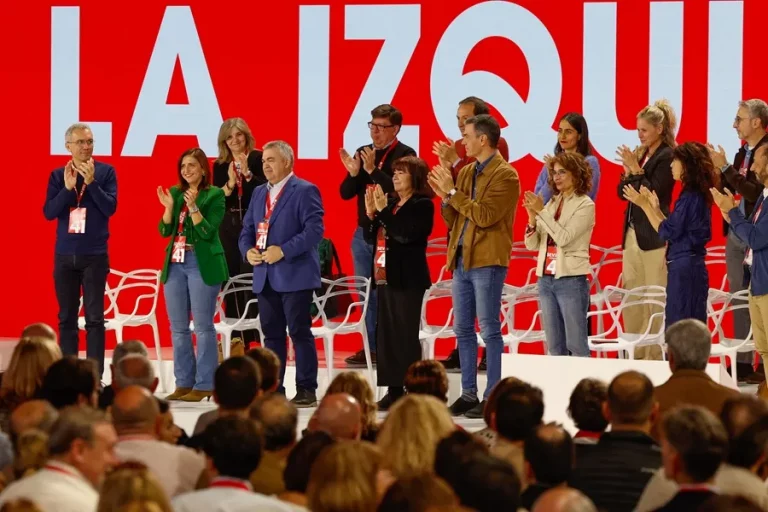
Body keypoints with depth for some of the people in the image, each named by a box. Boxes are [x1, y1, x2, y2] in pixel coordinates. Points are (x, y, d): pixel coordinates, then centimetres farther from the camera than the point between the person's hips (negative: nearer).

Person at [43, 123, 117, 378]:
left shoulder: (106, 171, 0)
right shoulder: (58, 175, 6)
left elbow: (110, 207, -9)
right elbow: (49, 212, -2)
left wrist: (91, 182, -19)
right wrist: (67, 188, -15)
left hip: (94, 254, -3)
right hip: (64, 254, 3)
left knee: (94, 317, -4)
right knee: (66, 317, 6)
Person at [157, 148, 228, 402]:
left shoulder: (214, 195, -4)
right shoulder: (175, 193, 11)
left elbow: (208, 232, -12)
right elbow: (165, 231, 7)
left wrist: (193, 206, -21)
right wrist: (169, 207, -9)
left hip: (202, 264, -6)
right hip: (175, 264, 6)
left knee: (203, 326, -4)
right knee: (178, 328, 8)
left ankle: (204, 385, -2)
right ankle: (184, 383, 14)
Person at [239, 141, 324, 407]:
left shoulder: (304, 191, -7)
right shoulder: (259, 193, 17)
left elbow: (314, 230, -16)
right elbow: (247, 229, 19)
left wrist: (283, 251, -20)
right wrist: (248, 251, -2)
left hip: (294, 275, -7)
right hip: (265, 276, 7)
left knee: (300, 333, -4)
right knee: (271, 334, 10)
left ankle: (306, 390, 0)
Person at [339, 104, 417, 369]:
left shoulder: (405, 155, -6)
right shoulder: (363, 152, 11)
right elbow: (346, 193, 10)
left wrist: (373, 170, -24)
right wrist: (353, 172, -8)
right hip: (364, 232, 6)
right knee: (368, 294, 10)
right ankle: (372, 347, 16)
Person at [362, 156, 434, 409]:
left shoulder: (422, 205, -6)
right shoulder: (391, 203, 16)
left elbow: (406, 234, -21)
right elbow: (369, 237, 15)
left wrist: (383, 210, -19)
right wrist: (370, 213, 0)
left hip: (408, 280, -8)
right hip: (385, 277, 8)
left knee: (406, 335, -8)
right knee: (386, 335, 7)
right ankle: (394, 390, 11)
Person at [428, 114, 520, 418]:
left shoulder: (505, 175, -8)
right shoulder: (465, 172, 15)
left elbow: (485, 216, -19)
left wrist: (453, 192, -14)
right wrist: (445, 197, -1)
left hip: (487, 262, -8)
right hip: (462, 260, 8)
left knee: (489, 329, -5)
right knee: (463, 330, 9)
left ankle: (492, 397, -3)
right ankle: (468, 394, 14)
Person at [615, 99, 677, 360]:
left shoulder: (666, 157, -8)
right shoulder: (641, 154, 14)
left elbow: (653, 193, -16)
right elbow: (622, 193, 13)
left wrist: (635, 168, -14)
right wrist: (627, 170, -3)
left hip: (654, 237, -8)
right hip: (632, 233, 8)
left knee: (655, 302, -7)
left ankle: (657, 356, -5)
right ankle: (635, 355, 13)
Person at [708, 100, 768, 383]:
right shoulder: (743, 152, 12)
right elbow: (725, 190, 13)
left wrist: (725, 168, -21)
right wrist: (712, 167, 0)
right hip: (736, 234, 8)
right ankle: (742, 362, 17)